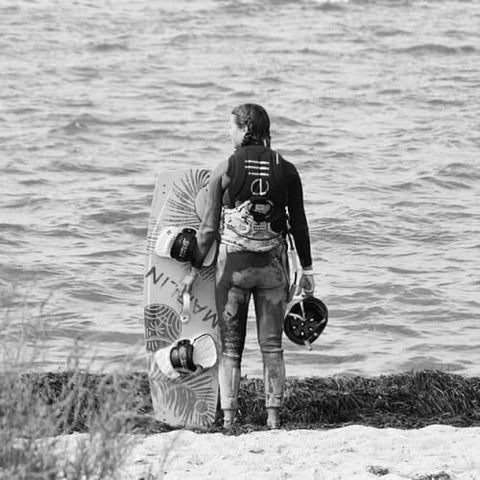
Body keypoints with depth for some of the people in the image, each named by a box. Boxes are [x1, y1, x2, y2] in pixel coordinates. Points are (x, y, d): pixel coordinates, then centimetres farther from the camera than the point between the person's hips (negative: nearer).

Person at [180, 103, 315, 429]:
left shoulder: (226, 170, -7)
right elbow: (299, 225, 2)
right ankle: (274, 419, 6)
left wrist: (195, 269, 4)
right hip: (273, 265, 2)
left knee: (230, 346, 6)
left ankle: (229, 419, 3)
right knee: (272, 346, 8)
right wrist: (307, 270, 11)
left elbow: (209, 227, -5)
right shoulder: (286, 170, -1)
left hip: (233, 264, -2)